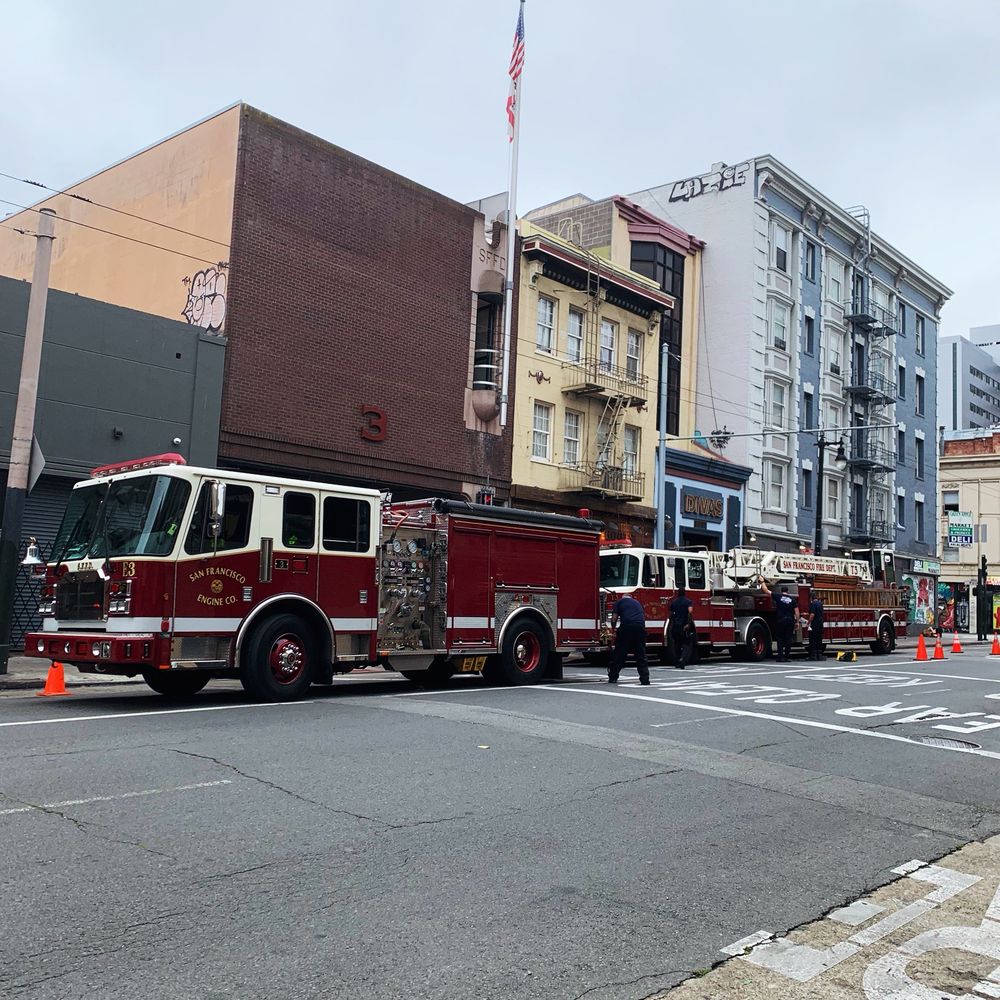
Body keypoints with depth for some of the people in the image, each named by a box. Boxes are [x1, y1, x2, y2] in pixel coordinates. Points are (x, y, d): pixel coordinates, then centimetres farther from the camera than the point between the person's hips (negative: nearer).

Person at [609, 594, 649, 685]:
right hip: (640, 627, 3)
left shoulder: (619, 601, 18)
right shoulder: (637, 602, 30)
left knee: (619, 653, 7)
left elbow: (614, 618, 8)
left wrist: (614, 629, 24)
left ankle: (613, 678, 13)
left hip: (626, 626, -3)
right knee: (641, 655, 10)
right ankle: (645, 679, 4)